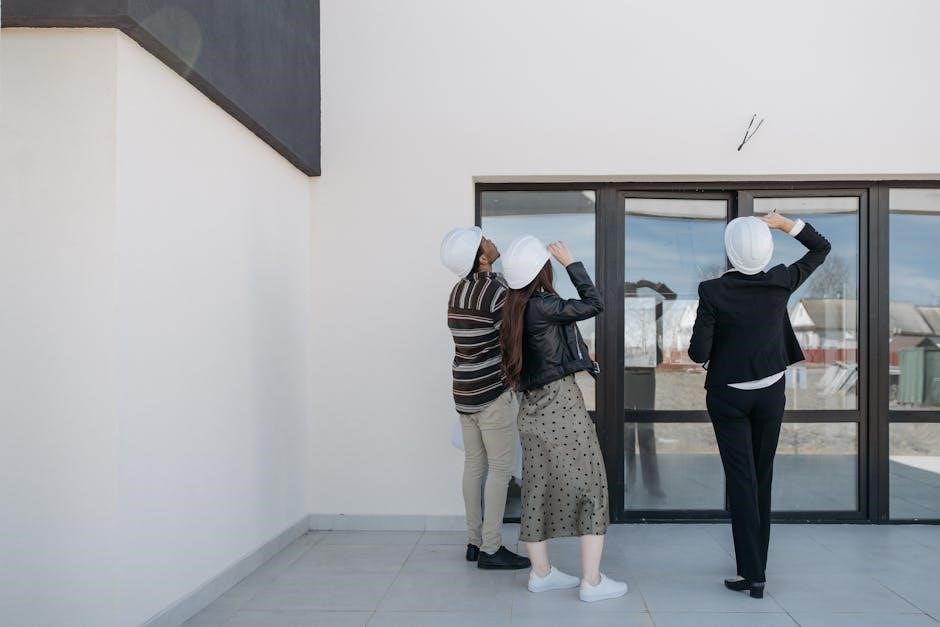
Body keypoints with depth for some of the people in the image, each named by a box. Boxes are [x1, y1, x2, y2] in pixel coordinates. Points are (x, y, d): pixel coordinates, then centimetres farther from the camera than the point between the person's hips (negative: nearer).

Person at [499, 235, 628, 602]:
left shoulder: (515, 308, 6)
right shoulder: (542, 306, -17)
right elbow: (593, 304, -10)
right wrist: (570, 263, -3)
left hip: (533, 407, 8)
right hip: (562, 403, -8)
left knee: (539, 488, 13)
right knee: (590, 486, 0)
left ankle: (541, 572, 21)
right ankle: (591, 581, 2)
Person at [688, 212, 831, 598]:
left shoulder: (713, 292, -18)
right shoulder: (780, 283, -10)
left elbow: (698, 353, -17)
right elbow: (821, 248, 7)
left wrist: (707, 353, 4)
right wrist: (786, 224, 6)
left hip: (727, 396, -3)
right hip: (770, 394, 3)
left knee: (741, 480, 0)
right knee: (762, 478, 14)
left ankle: (752, 574, -3)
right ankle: (755, 564, 24)